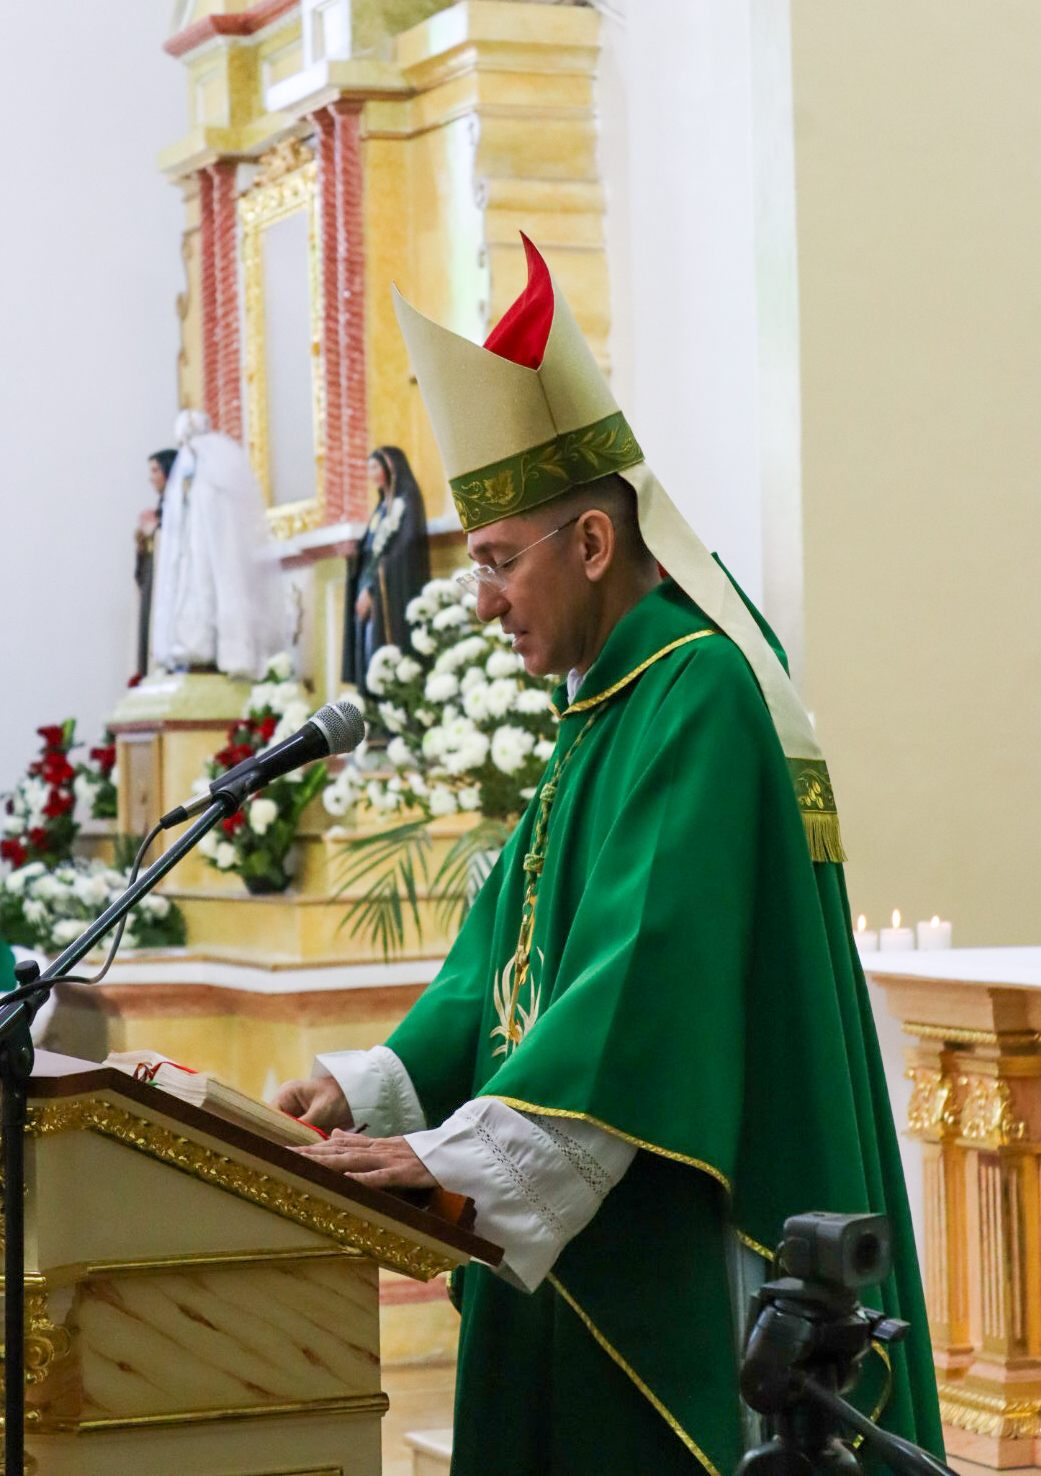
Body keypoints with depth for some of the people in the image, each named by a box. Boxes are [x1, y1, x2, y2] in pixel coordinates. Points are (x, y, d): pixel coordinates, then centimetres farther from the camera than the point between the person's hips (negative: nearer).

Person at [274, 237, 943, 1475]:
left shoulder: (700, 694, -16)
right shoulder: (610, 703, 15)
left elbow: (651, 962, -24)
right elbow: (515, 941, 15)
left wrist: (469, 1156, -25)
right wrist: (378, 1085, 3)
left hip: (688, 1250, -9)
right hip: (592, 1242, 10)